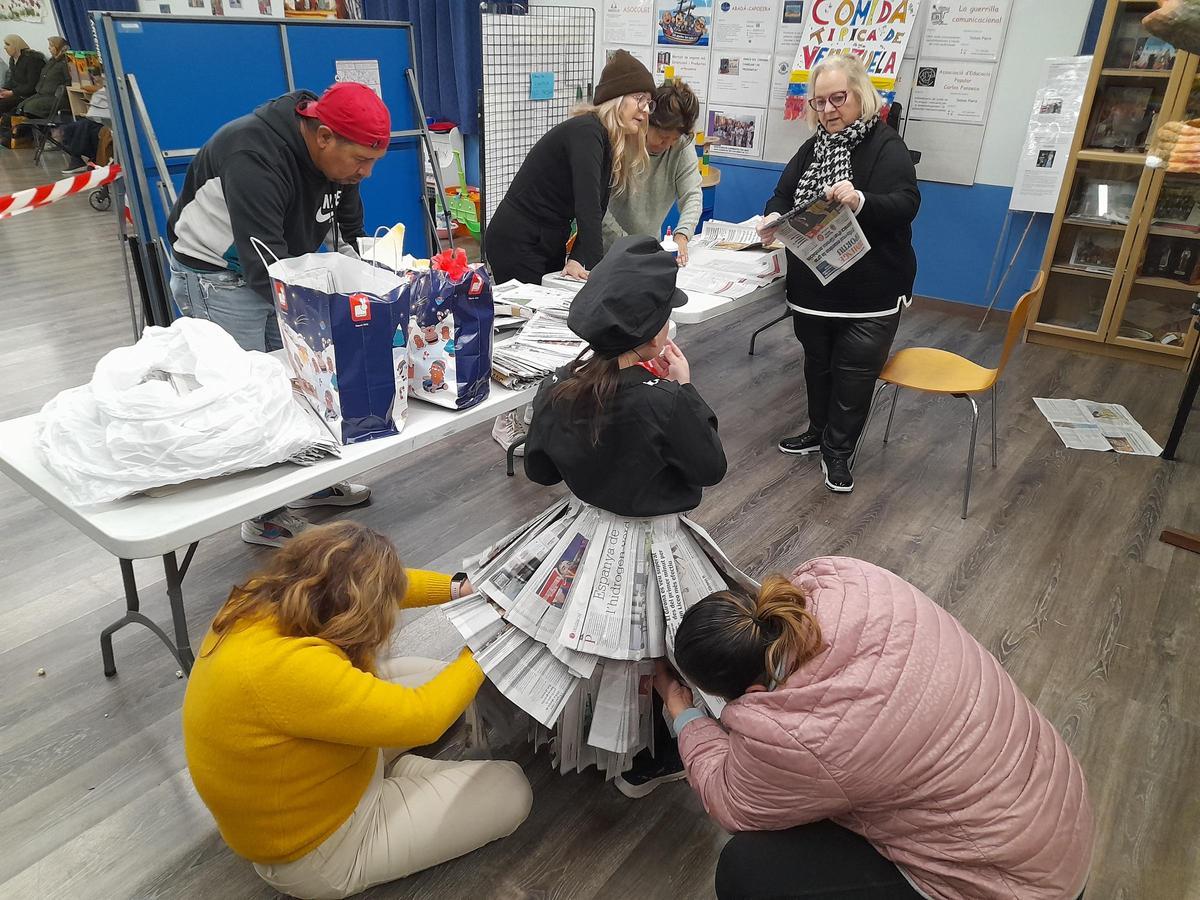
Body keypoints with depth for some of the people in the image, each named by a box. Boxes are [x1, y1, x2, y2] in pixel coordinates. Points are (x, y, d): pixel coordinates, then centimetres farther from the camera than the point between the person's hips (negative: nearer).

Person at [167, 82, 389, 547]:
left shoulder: (337, 155, -6)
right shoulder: (254, 157, -32)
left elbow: (353, 238, 3)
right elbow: (263, 264, -36)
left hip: (282, 269, 8)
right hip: (218, 279, -8)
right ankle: (264, 516, 10)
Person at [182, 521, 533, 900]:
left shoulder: (265, 600, -15)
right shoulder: (284, 668, -40)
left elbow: (367, 587, 2)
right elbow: (420, 718, -34)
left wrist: (456, 588, -1)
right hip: (316, 849, -8)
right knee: (510, 788, 0)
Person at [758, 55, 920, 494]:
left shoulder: (886, 146, -10)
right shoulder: (813, 147, 10)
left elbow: (906, 204, -23)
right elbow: (785, 193, 4)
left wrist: (860, 202, -43)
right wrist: (774, 218, -20)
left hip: (870, 292, -5)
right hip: (812, 286, 6)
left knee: (854, 373, 4)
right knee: (818, 363, 19)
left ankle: (839, 451, 20)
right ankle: (819, 431, 38)